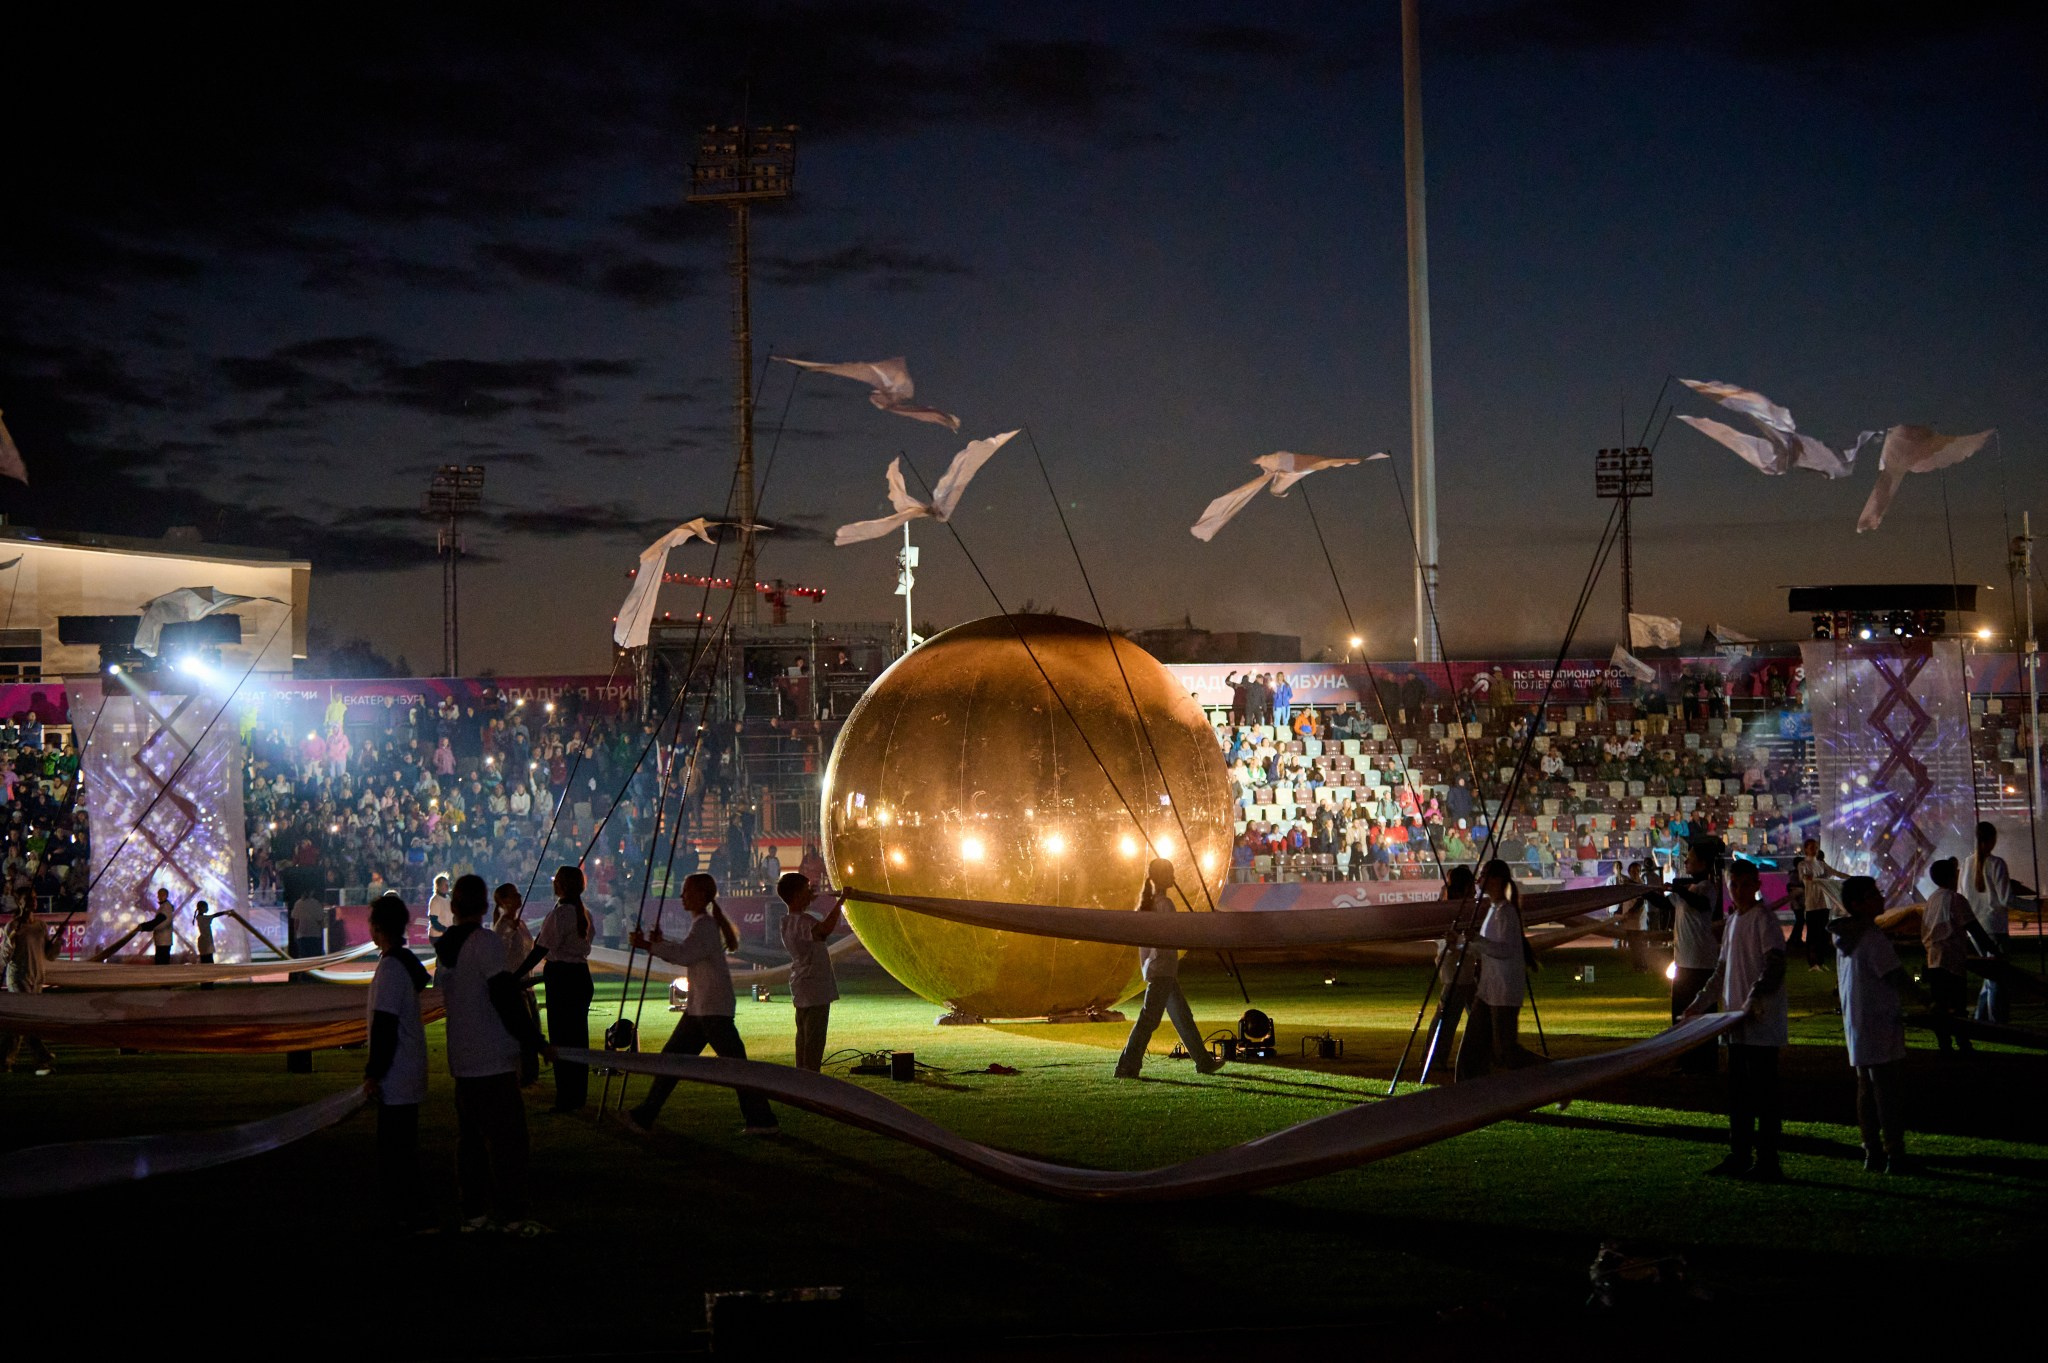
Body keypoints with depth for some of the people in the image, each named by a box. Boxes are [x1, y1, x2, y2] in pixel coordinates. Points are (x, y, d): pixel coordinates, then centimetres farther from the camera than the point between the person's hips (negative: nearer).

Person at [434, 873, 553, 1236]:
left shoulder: (444, 948, 9)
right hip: (493, 1059, -7)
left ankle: (473, 1212, 16)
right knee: (507, 1137, -2)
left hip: (461, 1059, 7)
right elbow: (505, 998, -17)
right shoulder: (487, 943, -13)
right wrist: (535, 1041, -11)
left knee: (470, 1137, 13)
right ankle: (512, 1217, 0)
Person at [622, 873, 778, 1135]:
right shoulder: (702, 924, 18)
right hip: (699, 1008, 10)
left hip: (714, 1008, -10)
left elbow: (684, 955, -26)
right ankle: (644, 1116, 11)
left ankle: (763, 1120, -2)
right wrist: (661, 942, 11)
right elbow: (685, 955, 25)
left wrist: (647, 945, -23)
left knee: (734, 1063, -7)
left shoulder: (704, 925, -13)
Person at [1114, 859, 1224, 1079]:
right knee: (1149, 1019, -9)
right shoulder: (1164, 904, -14)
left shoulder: (1148, 902, 13)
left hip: (1152, 968, 10)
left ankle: (1204, 1062, 23)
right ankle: (1127, 1067, -10)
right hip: (1164, 969, -10)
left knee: (1183, 1017, 15)